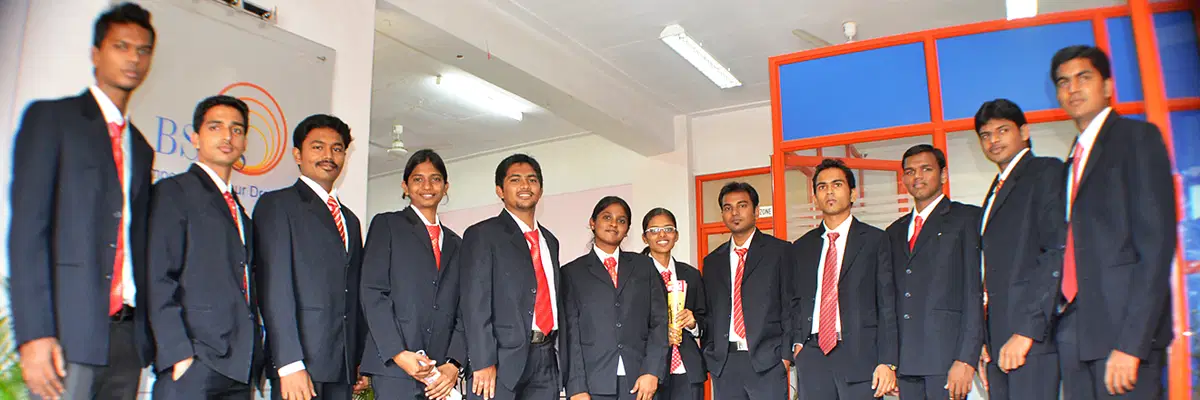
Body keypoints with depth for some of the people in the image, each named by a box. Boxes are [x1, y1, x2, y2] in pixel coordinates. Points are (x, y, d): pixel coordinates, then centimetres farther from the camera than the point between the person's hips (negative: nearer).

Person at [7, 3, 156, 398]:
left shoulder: (141, 148, 20)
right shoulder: (51, 117, 4)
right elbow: (27, 227, -6)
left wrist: (147, 331, 7)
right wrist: (34, 333, -15)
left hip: (127, 334, 5)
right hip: (69, 329, -5)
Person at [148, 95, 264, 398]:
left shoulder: (239, 212, 22)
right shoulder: (174, 191, 1)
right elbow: (159, 280, -8)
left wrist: (255, 359, 11)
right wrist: (179, 355, -16)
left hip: (239, 367, 6)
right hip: (192, 366, -6)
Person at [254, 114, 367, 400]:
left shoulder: (350, 220, 22)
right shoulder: (277, 204, 2)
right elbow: (274, 287, -8)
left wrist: (362, 361, 10)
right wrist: (290, 363, -16)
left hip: (343, 367, 6)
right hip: (300, 363, -5)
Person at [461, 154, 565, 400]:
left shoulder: (550, 241, 19)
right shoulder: (482, 235, -1)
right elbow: (475, 302, -10)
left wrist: (563, 358, 14)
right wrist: (483, 362, -17)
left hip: (547, 361, 6)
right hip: (502, 360, -5)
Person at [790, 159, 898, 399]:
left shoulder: (875, 240, 4)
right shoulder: (801, 247, 14)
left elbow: (887, 305, -1)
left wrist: (887, 361, -8)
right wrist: (797, 341, 3)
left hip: (860, 355, -3)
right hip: (812, 355, 3)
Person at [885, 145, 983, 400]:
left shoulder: (967, 218, 4)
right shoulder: (895, 232, 20)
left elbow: (975, 291, -6)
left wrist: (966, 358, -13)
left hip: (947, 355, -5)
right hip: (906, 360, 5)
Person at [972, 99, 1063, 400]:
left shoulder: (1047, 172, 1)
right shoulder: (996, 192, 24)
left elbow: (1058, 253, -11)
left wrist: (1027, 329, -17)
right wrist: (985, 341, 11)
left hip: (1035, 334, -7)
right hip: (1000, 342, 7)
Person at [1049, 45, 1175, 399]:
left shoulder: (1137, 137, 1)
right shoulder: (1074, 159, 20)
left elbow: (1157, 243, -9)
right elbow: (1072, 248, 13)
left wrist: (1130, 342, -17)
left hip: (1123, 328, -6)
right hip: (1074, 329, 6)